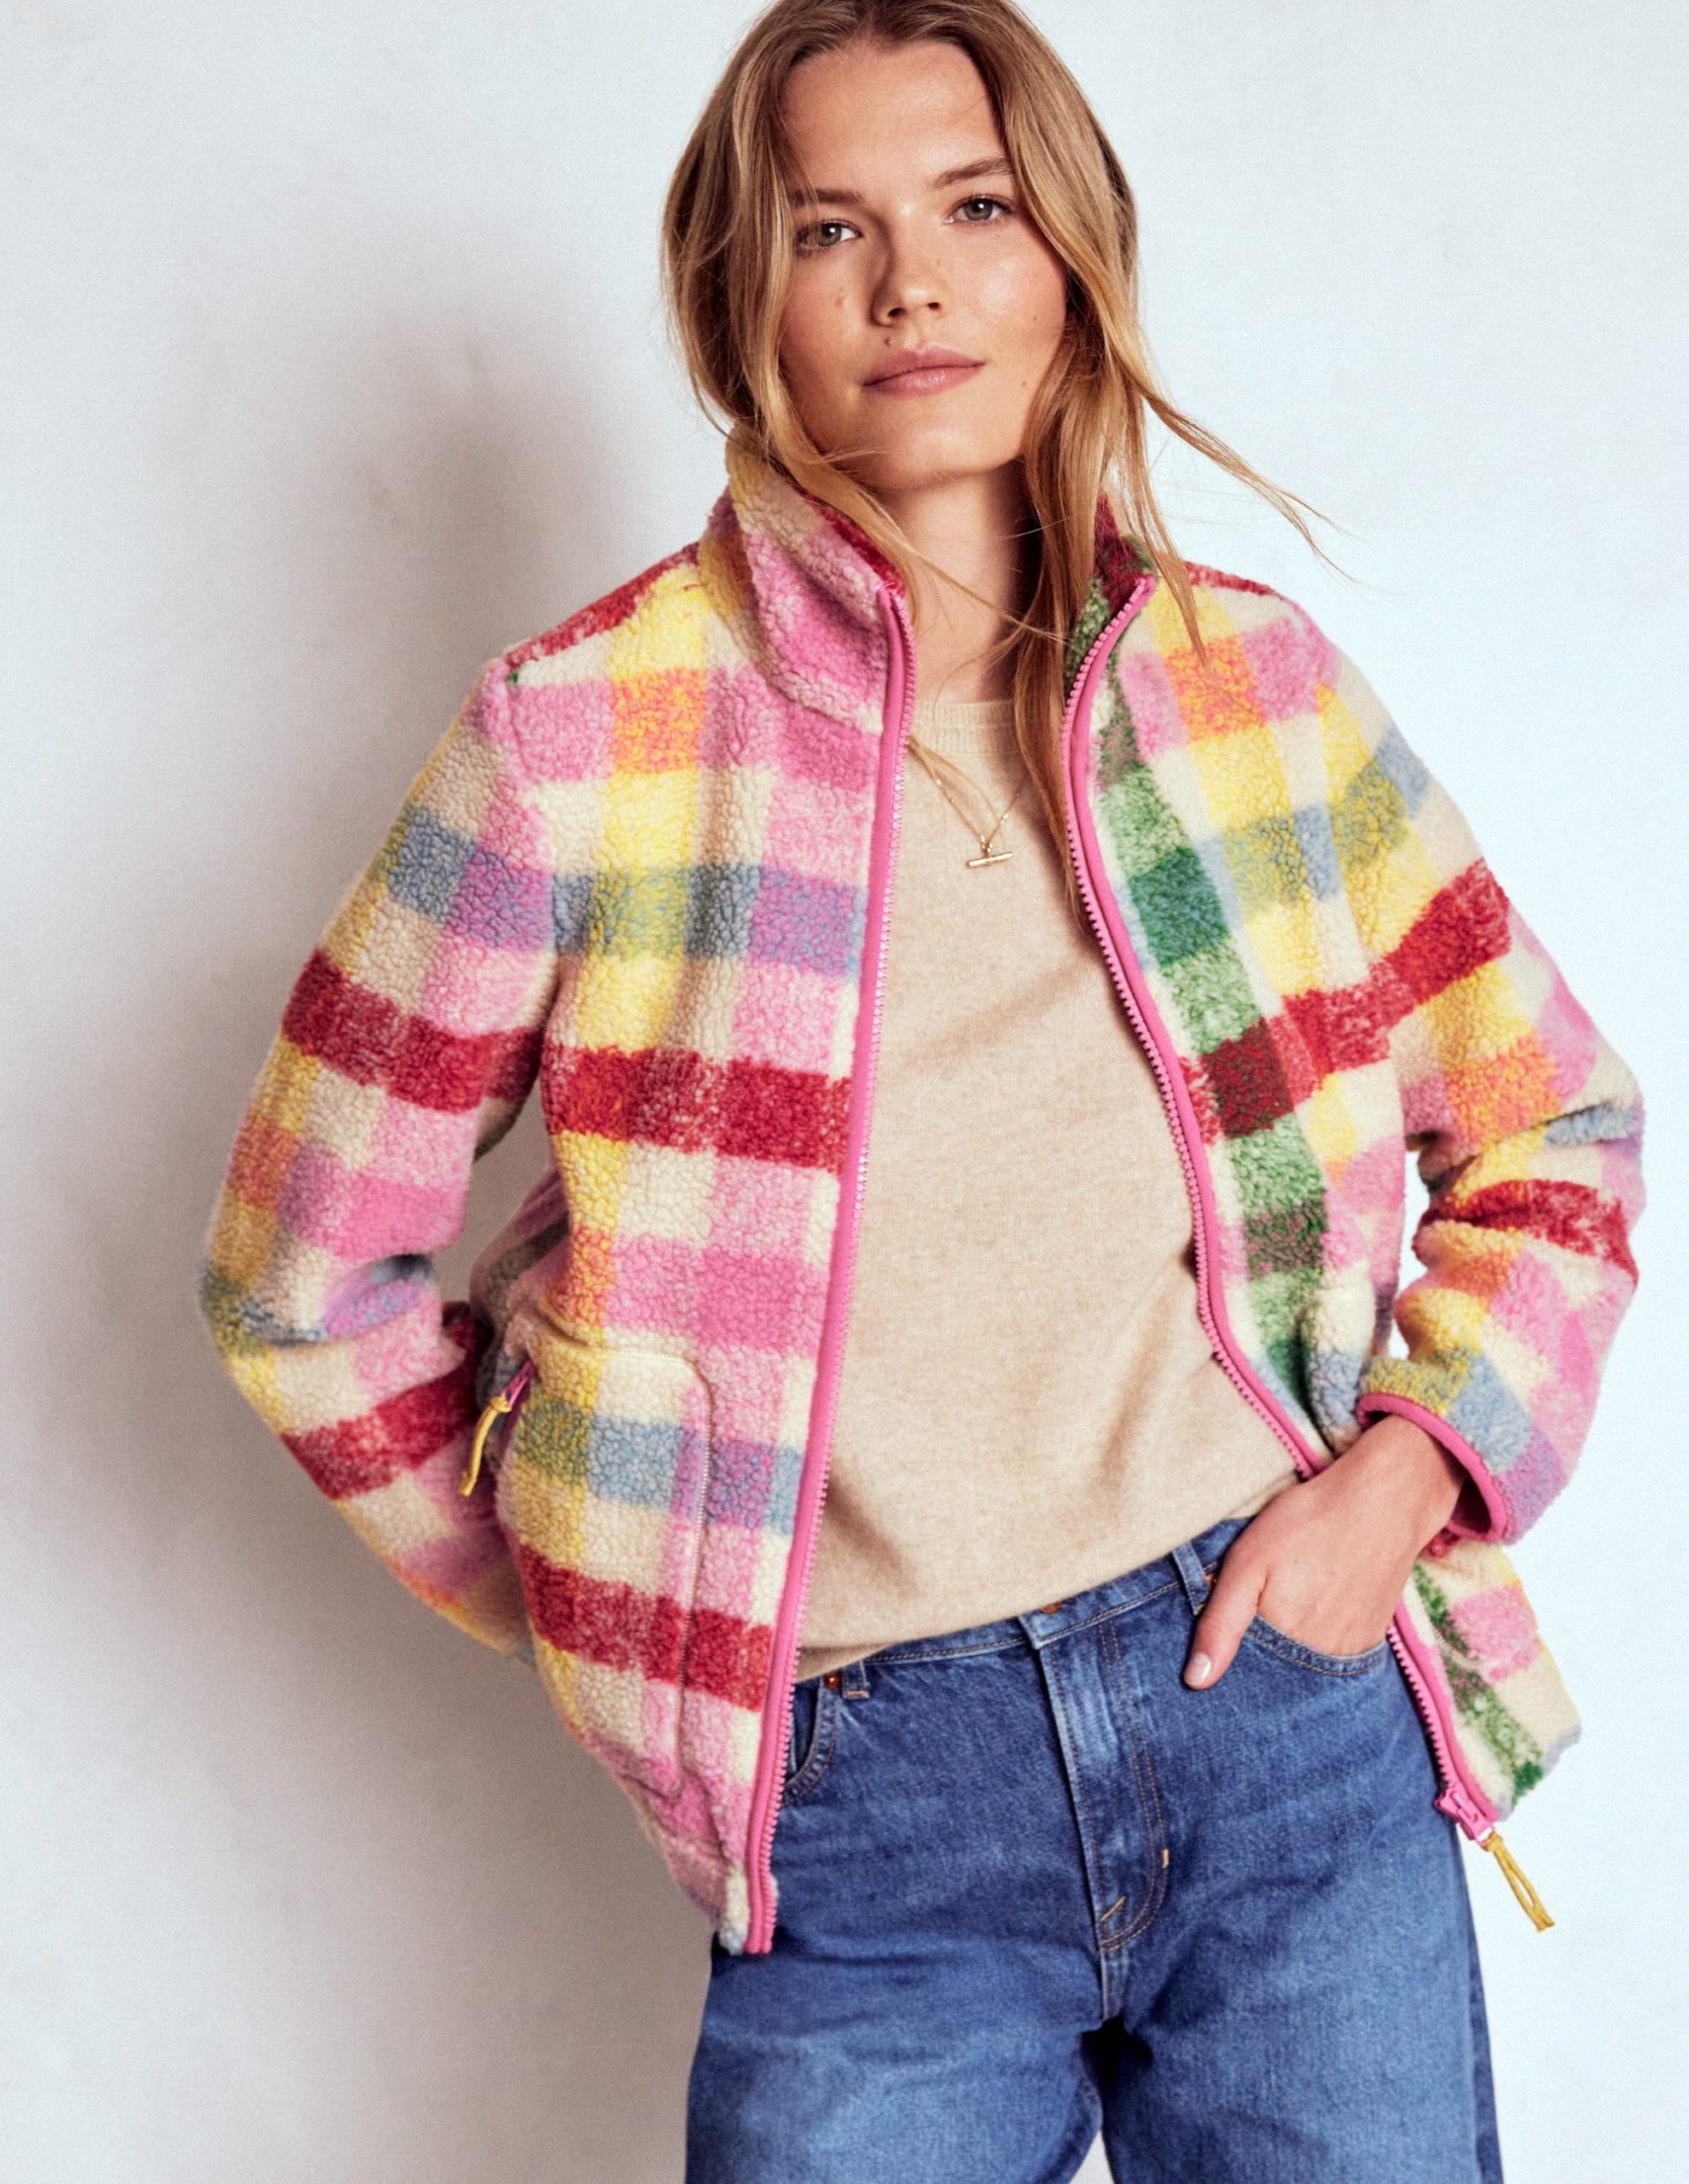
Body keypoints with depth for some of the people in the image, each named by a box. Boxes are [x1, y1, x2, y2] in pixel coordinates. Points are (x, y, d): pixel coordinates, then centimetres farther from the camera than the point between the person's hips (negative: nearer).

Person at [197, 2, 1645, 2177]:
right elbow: (307, 1283, 0)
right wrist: (627, 1610, 1)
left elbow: (1551, 1122, 11)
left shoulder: (1256, 685, 2)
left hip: (1300, 1724, 3)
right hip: (869, 1805, -2)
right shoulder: (585, 735, -7)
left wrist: (1411, 1467, -3)